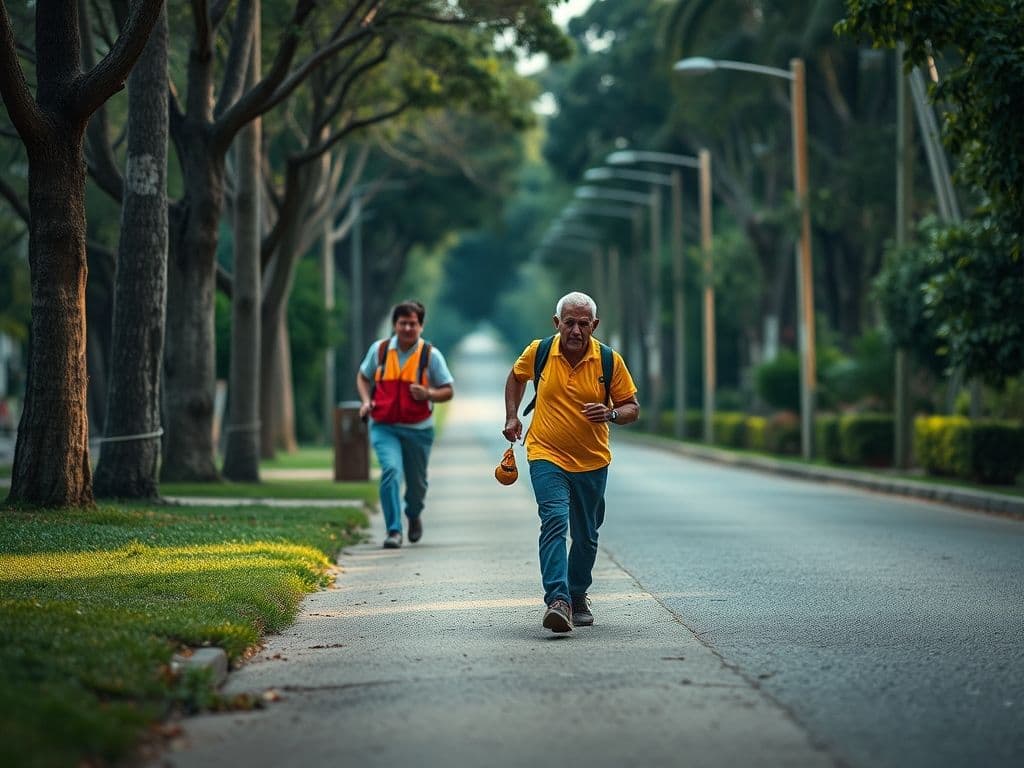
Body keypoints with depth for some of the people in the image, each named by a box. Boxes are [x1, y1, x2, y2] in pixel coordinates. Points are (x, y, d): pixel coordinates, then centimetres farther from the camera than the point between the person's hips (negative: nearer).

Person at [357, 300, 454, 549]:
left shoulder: (431, 355, -2)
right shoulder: (379, 349, 2)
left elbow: (448, 391, 2)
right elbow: (363, 376, 17)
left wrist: (428, 394, -19)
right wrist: (366, 401, -1)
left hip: (418, 428, 1)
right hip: (384, 427, 0)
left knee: (417, 481, 12)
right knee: (391, 470, -22)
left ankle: (414, 515, 46)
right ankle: (394, 531, -19)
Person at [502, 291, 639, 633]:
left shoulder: (609, 360, -7)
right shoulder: (538, 352, -6)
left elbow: (632, 407, 0)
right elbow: (516, 376, 17)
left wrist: (611, 414, -21)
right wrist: (512, 417, 9)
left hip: (592, 462, 2)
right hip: (547, 455, -2)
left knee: (586, 536, 13)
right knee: (554, 521, -22)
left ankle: (578, 596, 35)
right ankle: (557, 599, -30)